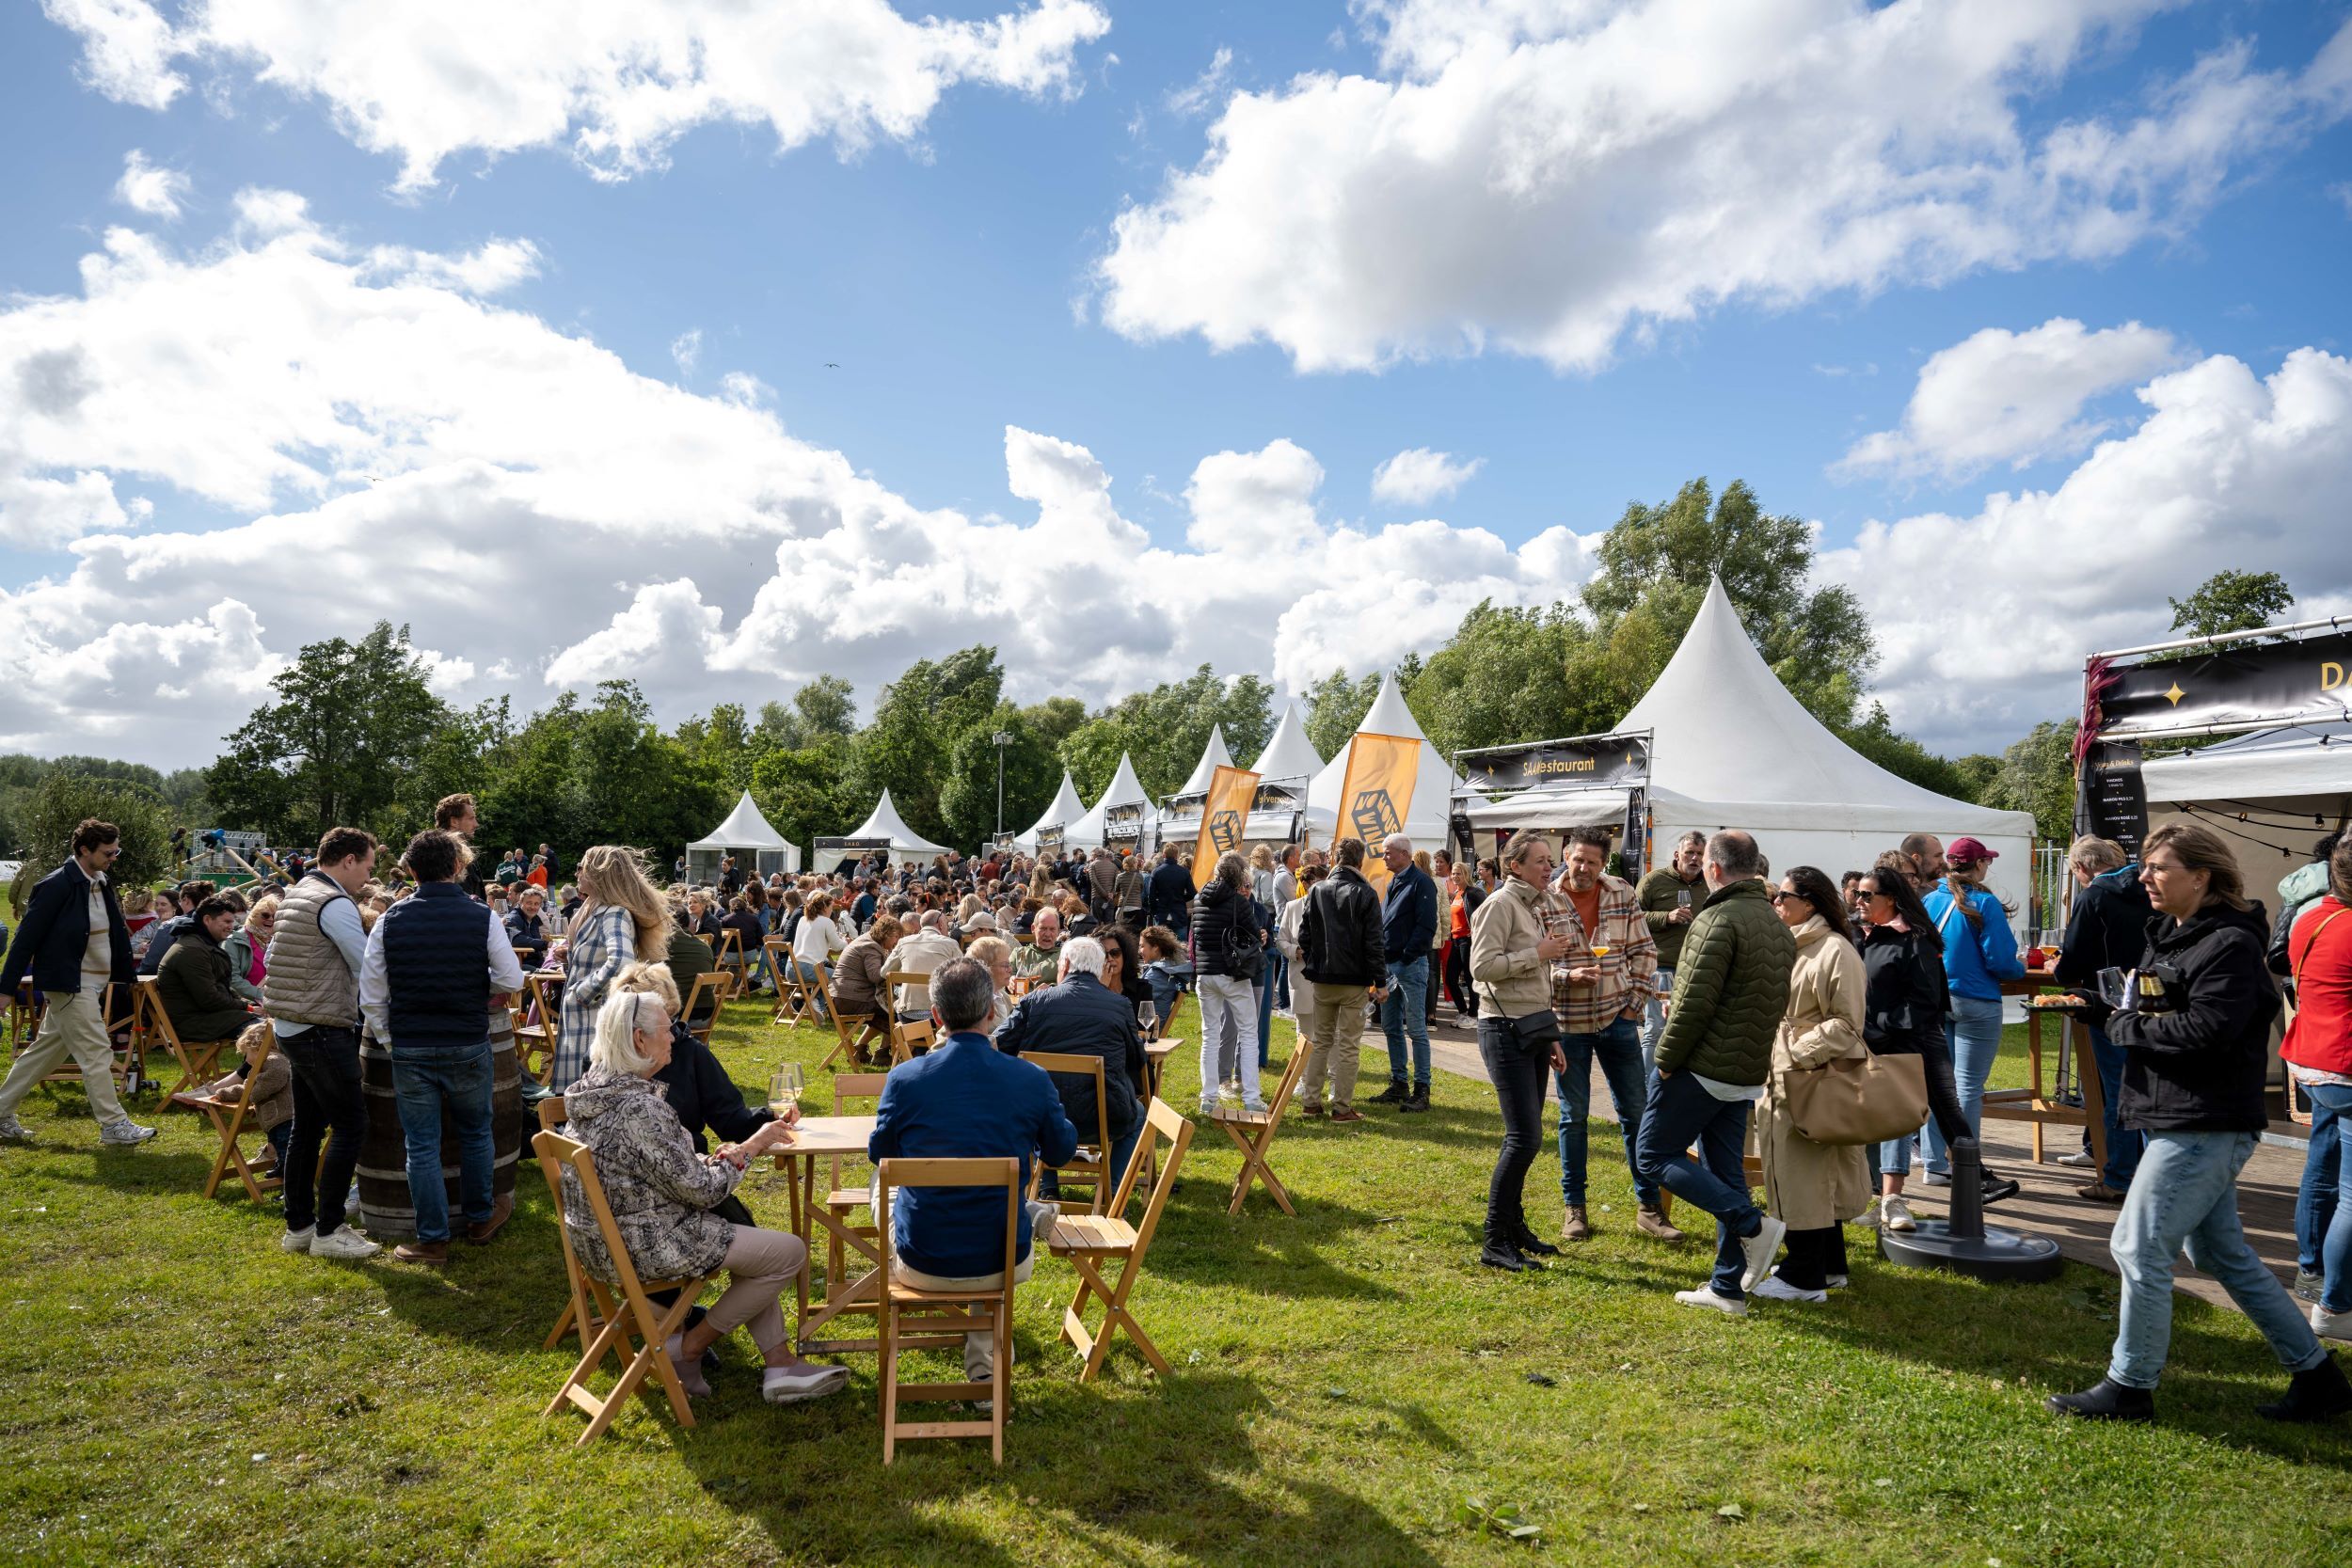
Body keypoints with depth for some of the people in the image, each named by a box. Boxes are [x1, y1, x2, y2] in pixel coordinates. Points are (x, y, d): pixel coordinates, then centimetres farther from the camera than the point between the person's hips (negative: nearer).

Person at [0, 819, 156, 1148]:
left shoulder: (101, 884, 9)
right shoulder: (57, 885, -16)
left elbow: (116, 935, 15)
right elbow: (27, 937, -15)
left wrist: (125, 975, 13)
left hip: (91, 984, 9)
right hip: (69, 985, -9)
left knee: (45, 1051, 17)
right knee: (96, 1053, -6)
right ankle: (114, 1127, -1)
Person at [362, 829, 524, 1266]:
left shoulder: (390, 920, -4)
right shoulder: (482, 917, -9)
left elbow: (371, 995, -1)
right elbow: (511, 980, -8)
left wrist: (389, 1039, 11)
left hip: (409, 1048, 1)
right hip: (469, 1045, 0)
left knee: (422, 1145, 9)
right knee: (475, 1134, 19)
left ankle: (432, 1240, 15)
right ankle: (480, 1218, 33)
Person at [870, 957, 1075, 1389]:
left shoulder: (904, 1079, -15)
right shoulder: (1032, 1081, -13)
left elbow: (880, 1155, 6)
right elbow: (1061, 1152, 7)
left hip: (920, 1265, 0)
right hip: (1003, 1264, 0)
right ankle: (984, 1357, 31)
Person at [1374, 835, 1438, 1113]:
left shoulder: (1420, 882, -11)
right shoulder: (1393, 882, 16)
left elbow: (1426, 927, -18)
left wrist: (1406, 957, -18)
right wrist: (1381, 957, 10)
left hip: (1411, 965, -9)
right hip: (1389, 964, 9)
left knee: (1416, 1029, -4)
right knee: (1391, 1027, 12)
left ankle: (1421, 1090, 1)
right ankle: (1399, 1085, 21)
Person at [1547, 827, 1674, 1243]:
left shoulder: (1623, 895, -1)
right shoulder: (1546, 902, -10)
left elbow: (1643, 951, 5)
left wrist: (1635, 1002, -1)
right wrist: (1567, 976, -24)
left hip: (1617, 1020, 2)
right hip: (1568, 1023, -2)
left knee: (1635, 1111, 7)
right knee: (1574, 1116, 7)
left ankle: (1648, 1206, 18)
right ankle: (1574, 1208, 19)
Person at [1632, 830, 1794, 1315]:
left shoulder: (1718, 920, -16)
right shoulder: (1779, 926, 14)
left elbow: (1695, 1001, -21)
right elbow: (1773, 1005, 18)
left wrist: (1667, 1058, -10)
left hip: (1702, 1068, -9)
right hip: (1748, 1074, 9)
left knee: (1655, 1156, 2)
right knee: (1725, 1173, 13)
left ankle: (1752, 1224, -7)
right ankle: (1728, 1287, 16)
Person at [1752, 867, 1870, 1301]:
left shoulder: (1836, 951, -13)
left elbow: (1846, 1024, -16)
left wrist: (1797, 1055, -19)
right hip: (1781, 1079, 9)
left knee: (1805, 1174, -2)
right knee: (1808, 1176, 16)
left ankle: (1805, 1278, 6)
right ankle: (1829, 1265, 27)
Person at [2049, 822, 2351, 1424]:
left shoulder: (2230, 944, -18)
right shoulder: (2170, 935, 13)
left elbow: (2204, 1031, -27)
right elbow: (2154, 1018, 17)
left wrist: (2126, 1027, -14)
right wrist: (2106, 1011, -1)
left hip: (2204, 1127, -10)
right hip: (2184, 1122, 10)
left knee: (2139, 1249, -4)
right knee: (2219, 1252, 18)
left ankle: (2129, 1387, 9)